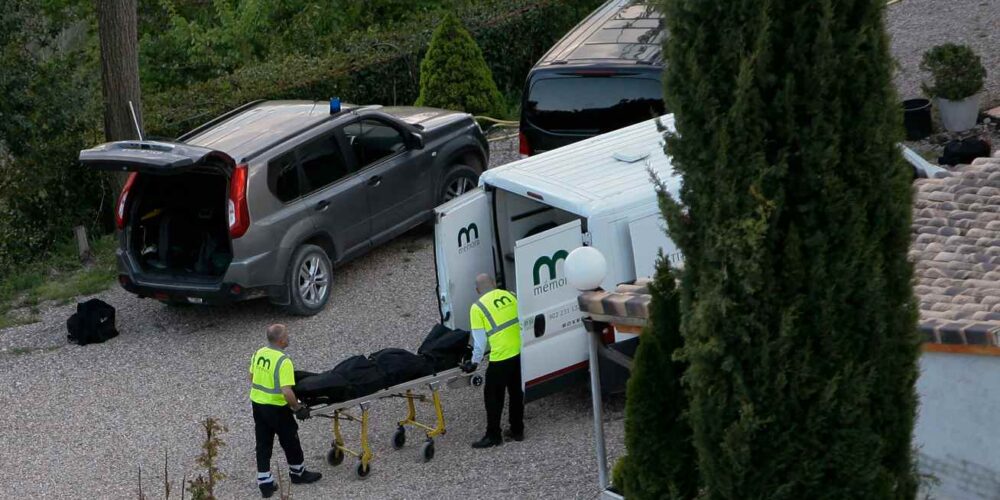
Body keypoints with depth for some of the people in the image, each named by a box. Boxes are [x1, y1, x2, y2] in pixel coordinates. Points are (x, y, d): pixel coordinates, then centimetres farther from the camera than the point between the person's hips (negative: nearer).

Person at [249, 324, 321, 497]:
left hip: (256, 403, 7)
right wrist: (298, 408, -16)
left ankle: (264, 483, 19)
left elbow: (251, 377, 13)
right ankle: (298, 473, 35)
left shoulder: (258, 353, -1)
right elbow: (286, 391, -29)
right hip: (276, 408, -7)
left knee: (263, 444, 14)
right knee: (290, 441, 16)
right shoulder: (283, 361, -25)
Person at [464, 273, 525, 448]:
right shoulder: (510, 295, 7)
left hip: (500, 357, -6)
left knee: (493, 396, 7)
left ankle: (493, 435, 12)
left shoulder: (478, 308, -7)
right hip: (520, 352, 6)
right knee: (516, 393, 19)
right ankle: (517, 430, 27)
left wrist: (475, 361, 5)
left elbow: (479, 339, -6)